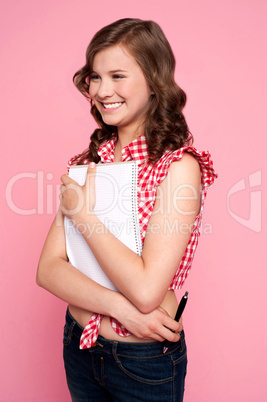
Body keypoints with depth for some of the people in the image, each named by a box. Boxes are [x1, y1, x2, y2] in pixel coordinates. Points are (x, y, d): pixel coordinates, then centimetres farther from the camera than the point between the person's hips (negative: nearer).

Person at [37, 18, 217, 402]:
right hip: (79, 344, 5)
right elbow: (49, 269, -8)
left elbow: (146, 291, -27)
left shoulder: (179, 166, -19)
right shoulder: (89, 161, -2)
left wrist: (82, 213, -19)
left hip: (145, 360, -4)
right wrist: (118, 306, -23)